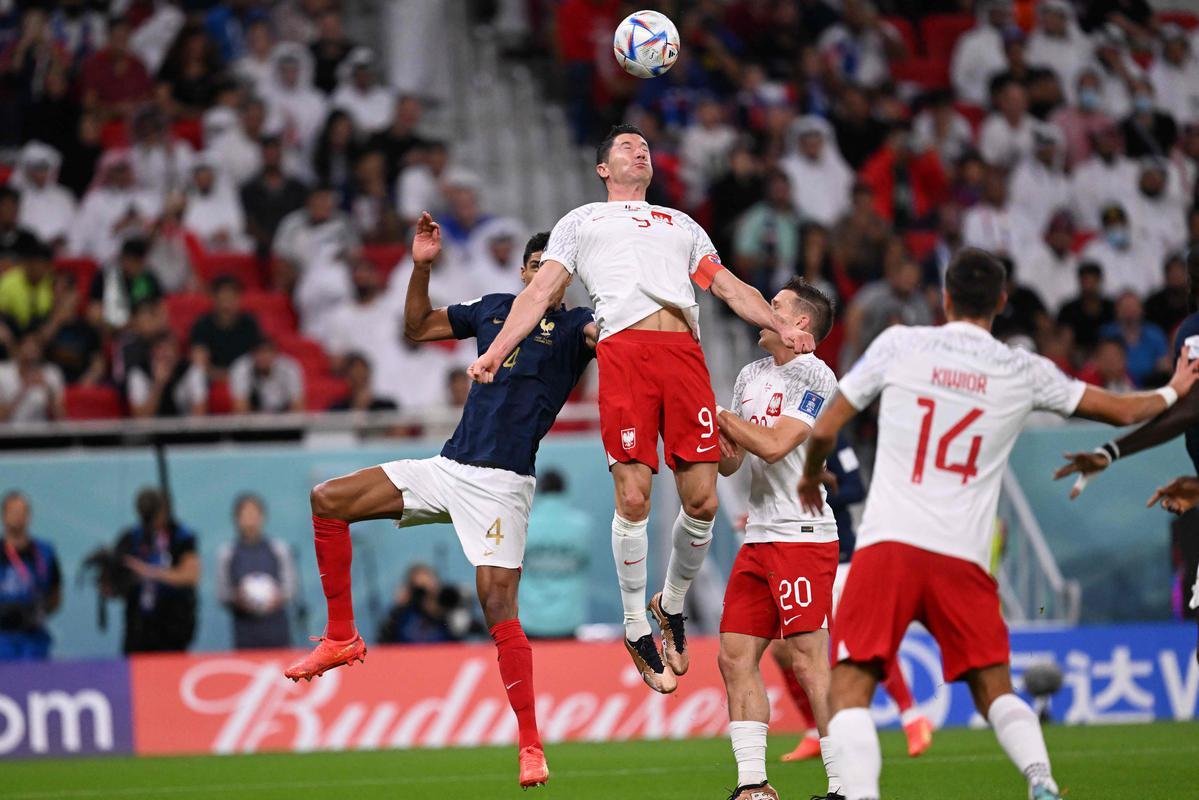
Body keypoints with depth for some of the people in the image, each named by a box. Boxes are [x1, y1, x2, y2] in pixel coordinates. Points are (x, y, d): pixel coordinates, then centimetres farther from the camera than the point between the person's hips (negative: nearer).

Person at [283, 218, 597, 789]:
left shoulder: (573, 325, -1)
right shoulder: (494, 309, 16)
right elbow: (418, 327, 24)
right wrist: (421, 266, 12)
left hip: (501, 482, -6)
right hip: (447, 468, 6)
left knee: (498, 604, -16)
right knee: (328, 500, 1)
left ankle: (530, 747, -10)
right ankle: (341, 637, 10)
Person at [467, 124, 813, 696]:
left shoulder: (683, 225, 34)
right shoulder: (582, 221, 26)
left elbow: (730, 287, 26)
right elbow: (541, 291, 18)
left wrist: (781, 328, 9)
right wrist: (495, 352, 4)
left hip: (684, 353, 3)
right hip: (624, 348, -3)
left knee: (701, 500, -6)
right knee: (634, 497, -12)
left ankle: (671, 605, 17)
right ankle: (636, 627, 1)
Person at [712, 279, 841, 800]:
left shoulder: (815, 377, -8)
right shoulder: (751, 376, 17)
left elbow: (775, 445, -19)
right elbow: (729, 463, 21)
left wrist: (718, 414, -8)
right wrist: (720, 445, -1)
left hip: (803, 536, -8)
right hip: (759, 538, 9)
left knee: (808, 659, -13)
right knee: (735, 656, 3)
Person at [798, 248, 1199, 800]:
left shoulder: (899, 345, 5)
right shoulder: (1024, 372, 10)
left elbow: (824, 430, 10)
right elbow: (1125, 411, 22)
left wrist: (810, 477, 32)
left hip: (888, 544, -2)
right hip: (964, 559, 2)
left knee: (850, 690, -3)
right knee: (995, 691, 14)